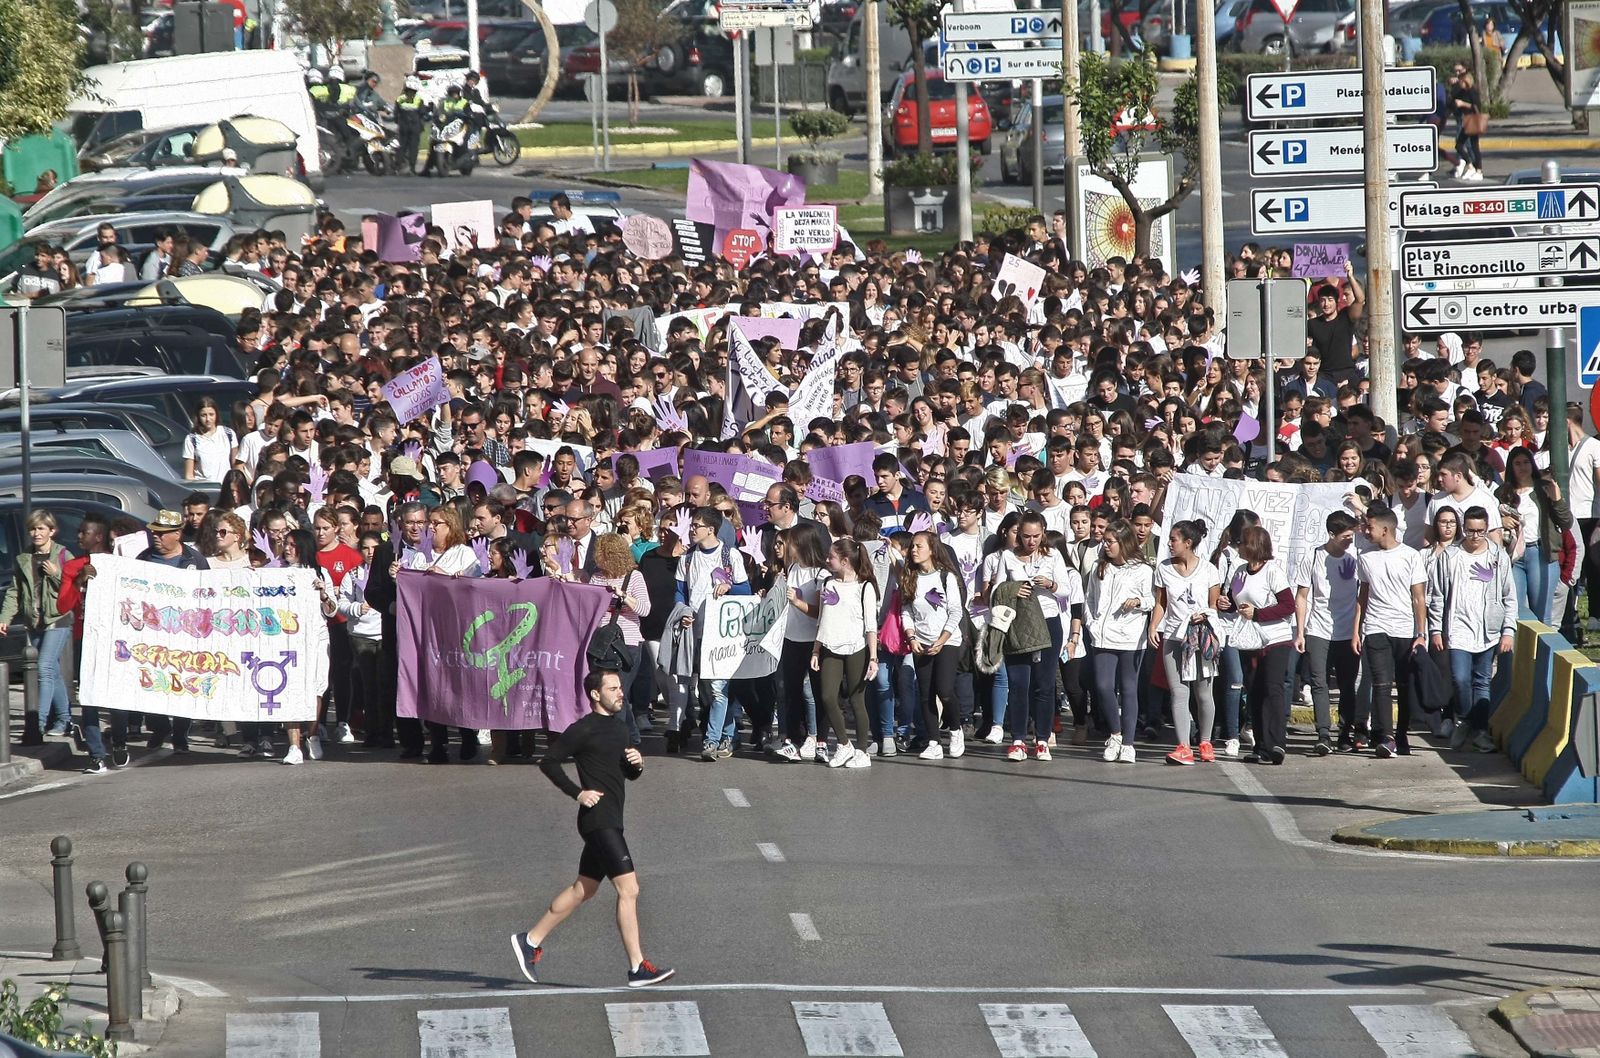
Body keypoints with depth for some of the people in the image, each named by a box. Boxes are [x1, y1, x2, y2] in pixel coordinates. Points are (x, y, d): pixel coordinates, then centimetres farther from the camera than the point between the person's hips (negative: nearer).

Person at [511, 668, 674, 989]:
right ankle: (638, 968, -13)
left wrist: (637, 764, 4)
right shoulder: (583, 730, -10)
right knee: (628, 889, -13)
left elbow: (629, 774, 26)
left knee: (583, 890, 15)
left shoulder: (619, 728, 16)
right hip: (598, 821, -10)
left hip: (610, 822, 10)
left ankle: (530, 941, 25)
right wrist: (578, 793, -15)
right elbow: (549, 762, -10)